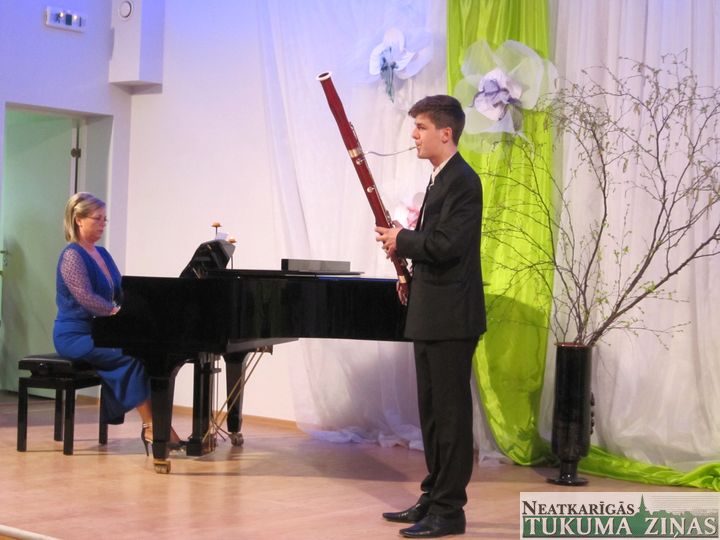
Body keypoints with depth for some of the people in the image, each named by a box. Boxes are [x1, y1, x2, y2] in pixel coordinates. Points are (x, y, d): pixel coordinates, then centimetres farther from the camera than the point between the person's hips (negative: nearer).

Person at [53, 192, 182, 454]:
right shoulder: (72, 256, -10)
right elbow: (86, 298, -21)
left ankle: (153, 425, -21)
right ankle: (151, 427, -22)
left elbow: (121, 293, 16)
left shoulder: (102, 254, 17)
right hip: (75, 335, -8)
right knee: (134, 356, -26)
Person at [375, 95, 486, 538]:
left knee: (451, 412, -3)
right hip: (430, 316, 10)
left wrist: (401, 240, -10)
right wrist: (404, 243, 5)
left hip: (452, 318, -10)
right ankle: (433, 498, 24)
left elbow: (446, 244, -24)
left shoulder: (463, 181, -15)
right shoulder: (439, 179, 16)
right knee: (432, 411, 15)